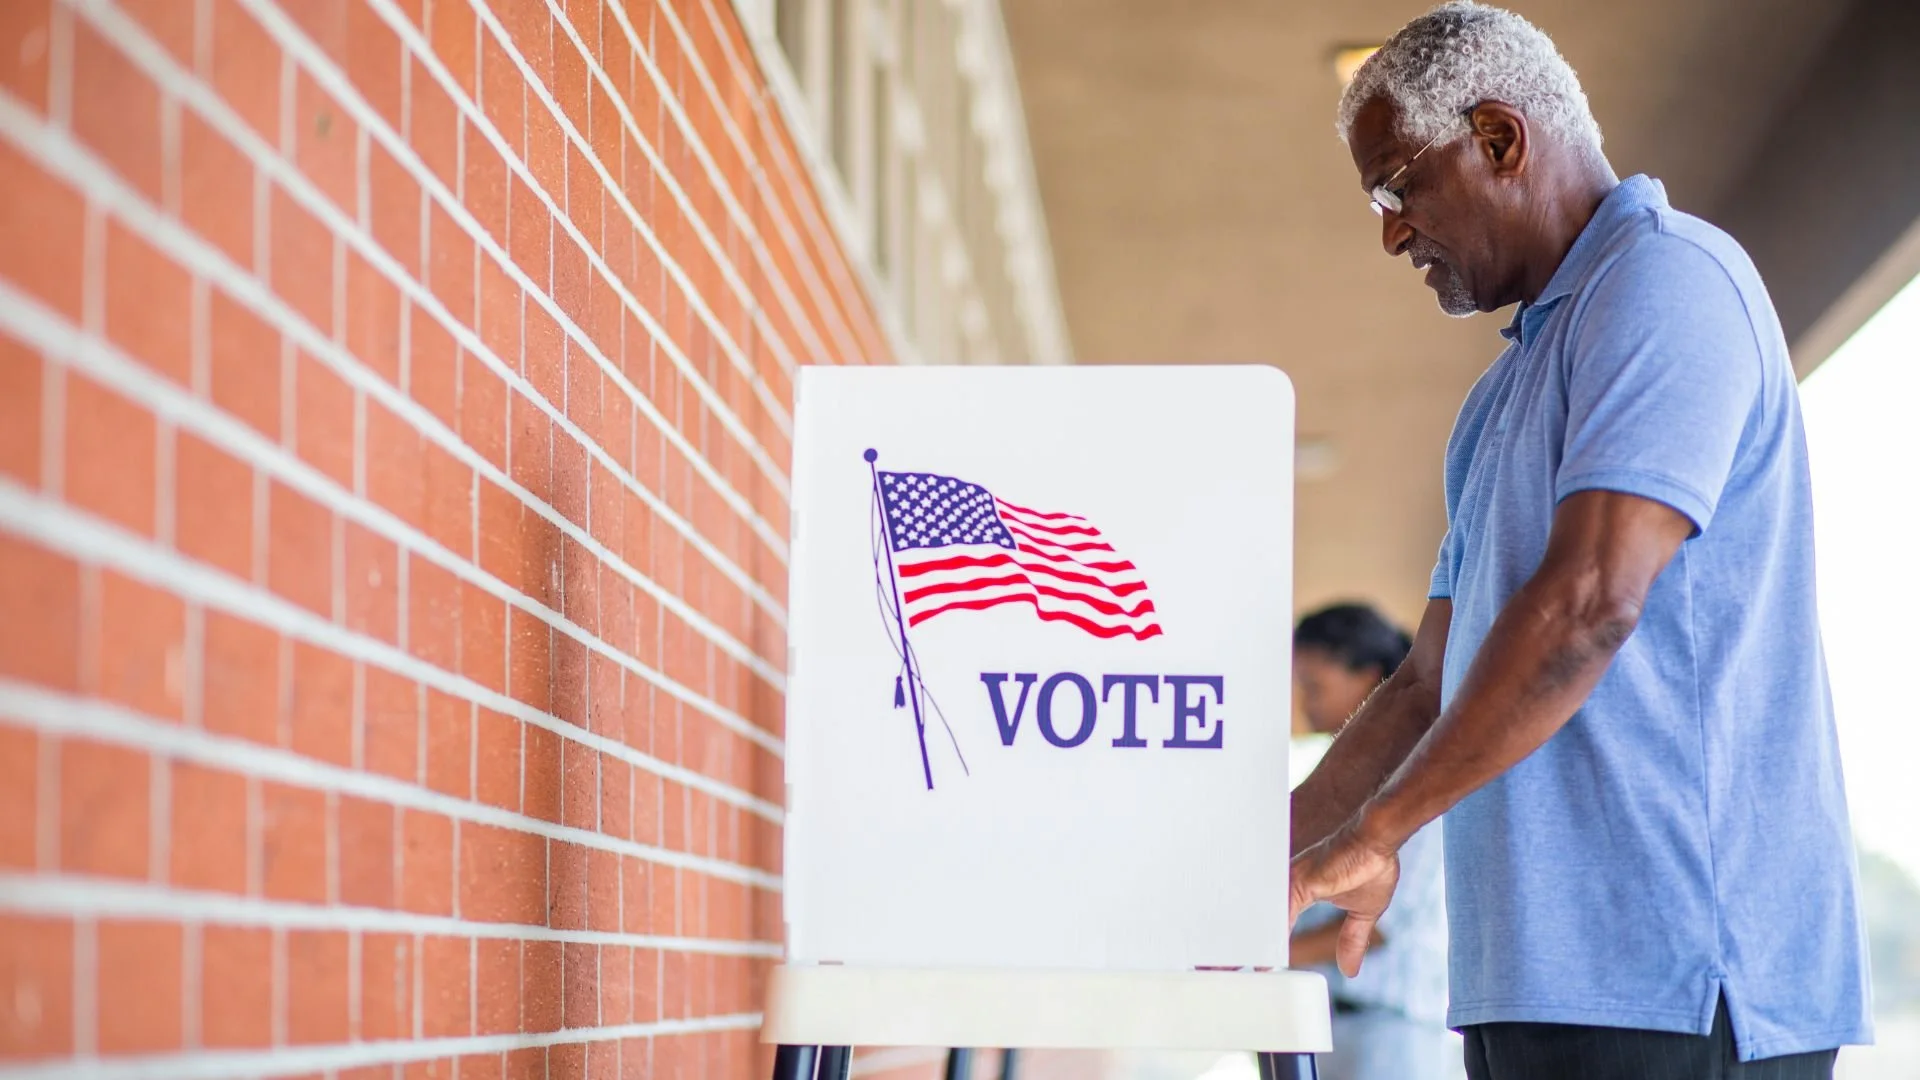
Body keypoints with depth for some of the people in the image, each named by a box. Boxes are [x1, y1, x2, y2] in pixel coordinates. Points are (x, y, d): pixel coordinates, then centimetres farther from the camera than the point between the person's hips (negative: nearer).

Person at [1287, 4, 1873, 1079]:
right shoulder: (1511, 394, 24)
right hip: (1543, 976, 9)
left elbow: (1589, 605, -19)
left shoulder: (1668, 282, -7)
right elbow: (1434, 687, 25)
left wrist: (1373, 833, -15)